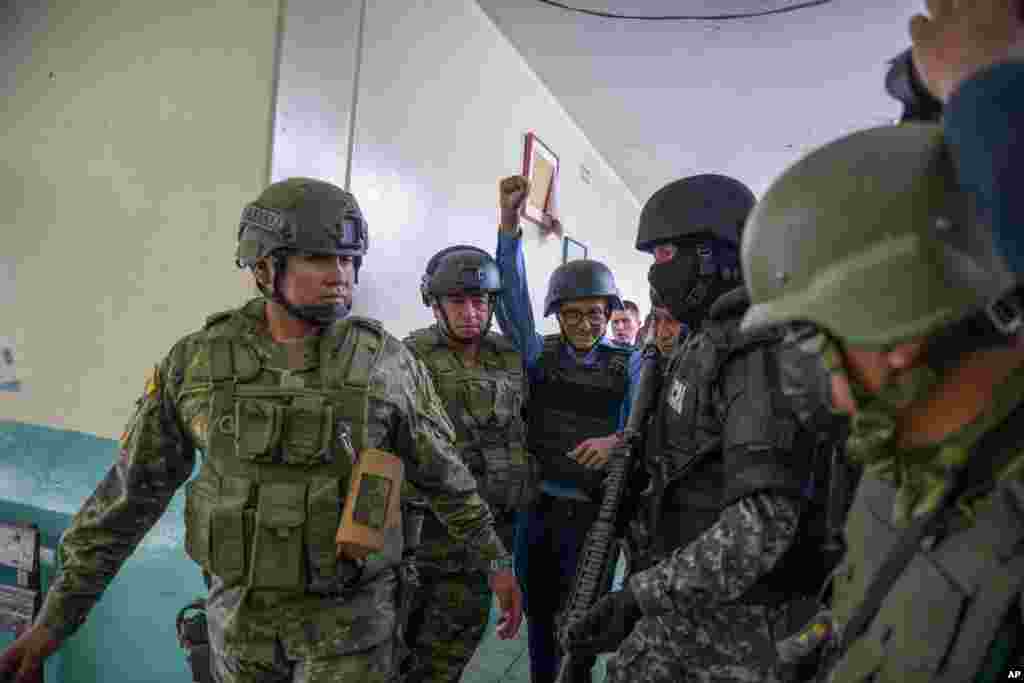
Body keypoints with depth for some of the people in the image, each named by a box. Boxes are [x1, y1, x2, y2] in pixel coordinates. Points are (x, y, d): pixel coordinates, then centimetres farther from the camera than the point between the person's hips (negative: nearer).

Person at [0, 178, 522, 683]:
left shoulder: (388, 363, -13)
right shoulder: (195, 363, -8)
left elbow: (444, 474, -1)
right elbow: (132, 489, -1)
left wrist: (497, 560, 4)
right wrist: (56, 617, 0)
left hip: (349, 612, -2)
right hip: (243, 610, 3)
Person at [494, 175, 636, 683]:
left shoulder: (627, 367, -3)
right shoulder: (540, 355, 0)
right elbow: (512, 297, -10)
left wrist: (617, 442, -33)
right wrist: (509, 221, -20)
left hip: (592, 512, -2)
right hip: (535, 506, 2)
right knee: (539, 614, 18)